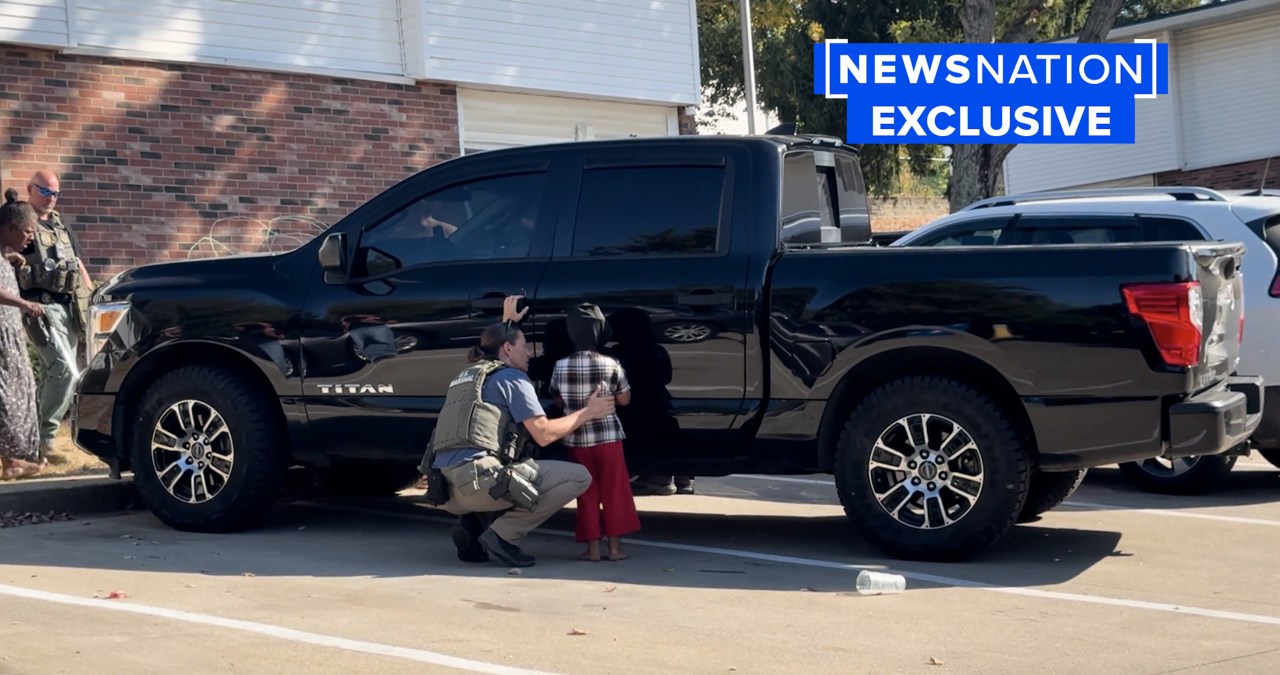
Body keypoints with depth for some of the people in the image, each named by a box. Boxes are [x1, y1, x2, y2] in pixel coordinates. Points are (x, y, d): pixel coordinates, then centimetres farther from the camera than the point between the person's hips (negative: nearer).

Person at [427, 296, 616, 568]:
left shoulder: (468, 373, 26)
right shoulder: (512, 378, 4)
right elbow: (544, 434, -3)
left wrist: (507, 322, 57)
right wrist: (587, 412, 8)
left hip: (444, 490, 8)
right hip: (476, 481, -8)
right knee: (578, 476, -4)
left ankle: (472, 522, 8)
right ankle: (502, 534, -10)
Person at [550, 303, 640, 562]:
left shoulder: (561, 366, -5)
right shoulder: (611, 364, -9)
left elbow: (559, 401, 8)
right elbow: (624, 400, 1)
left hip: (576, 439, 1)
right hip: (607, 436, -1)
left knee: (587, 494, 9)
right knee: (614, 492, 9)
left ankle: (592, 548, 9)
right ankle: (615, 546, 10)